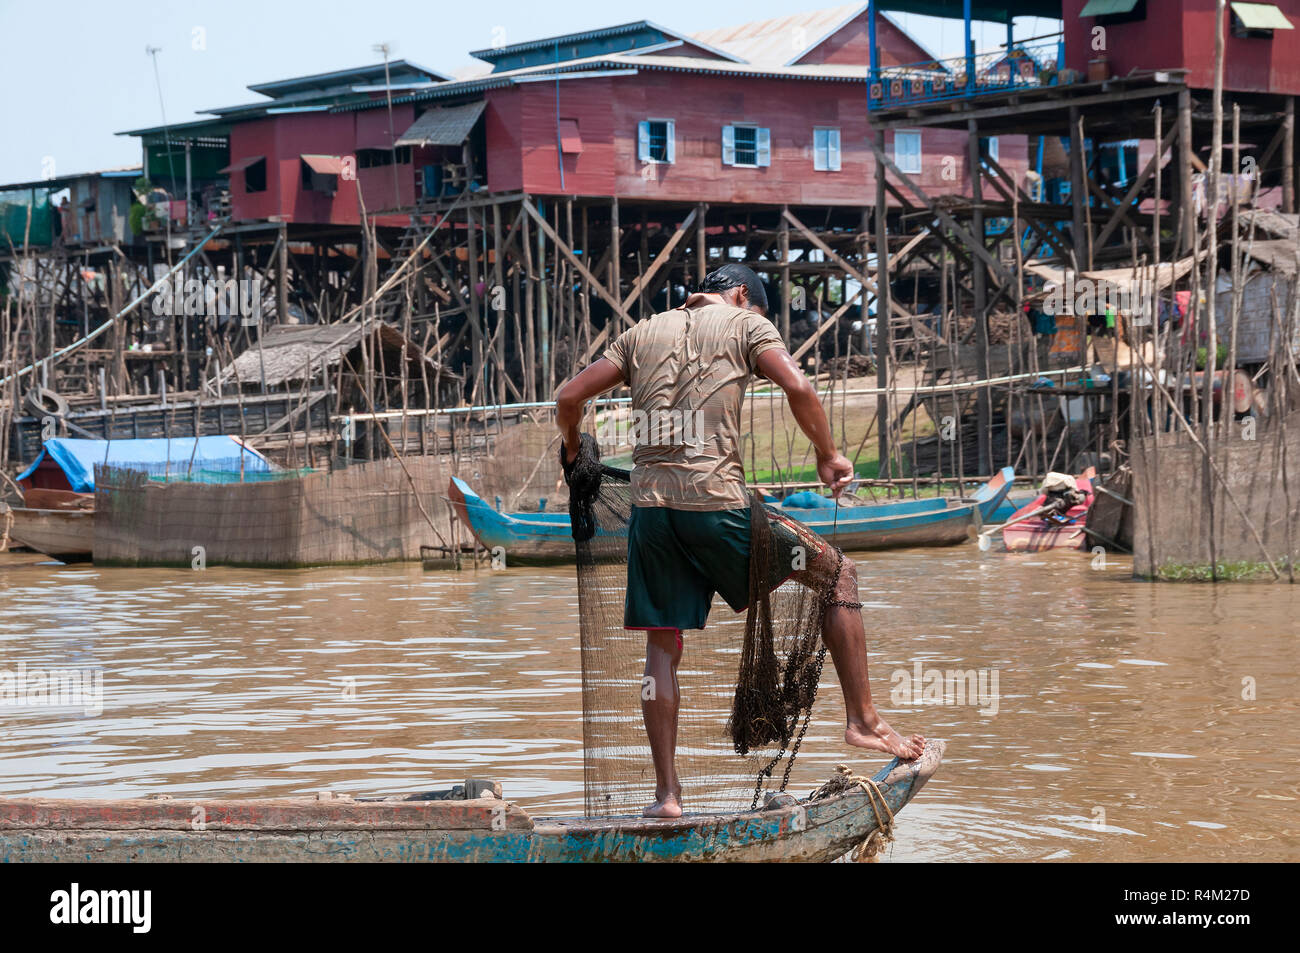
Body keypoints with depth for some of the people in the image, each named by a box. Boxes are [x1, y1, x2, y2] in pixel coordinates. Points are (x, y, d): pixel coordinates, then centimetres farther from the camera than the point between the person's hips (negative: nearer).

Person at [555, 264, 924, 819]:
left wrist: (573, 451, 36)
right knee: (838, 574, 12)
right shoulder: (745, 324, 8)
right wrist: (828, 455, 4)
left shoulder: (643, 333, 20)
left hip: (649, 503, 4)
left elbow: (569, 399, 17)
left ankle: (666, 792, 8)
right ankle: (862, 720, 10)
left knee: (662, 648, 12)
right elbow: (796, 387, -9)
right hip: (716, 498, -4)